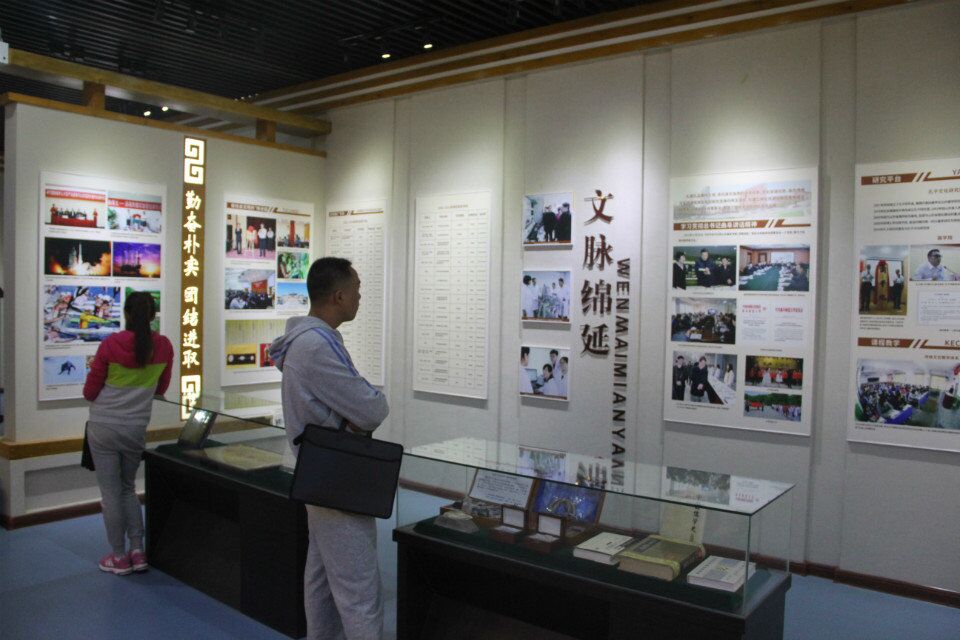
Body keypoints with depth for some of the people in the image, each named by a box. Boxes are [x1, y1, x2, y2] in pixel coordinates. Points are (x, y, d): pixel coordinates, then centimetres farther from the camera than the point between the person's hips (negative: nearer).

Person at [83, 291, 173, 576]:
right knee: (128, 488, 19)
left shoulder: (110, 345, -13)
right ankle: (138, 551, 16)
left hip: (103, 427, -3)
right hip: (136, 429, 3)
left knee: (111, 492, 7)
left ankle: (119, 557, 14)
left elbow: (90, 392, -4)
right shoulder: (164, 347, -4)